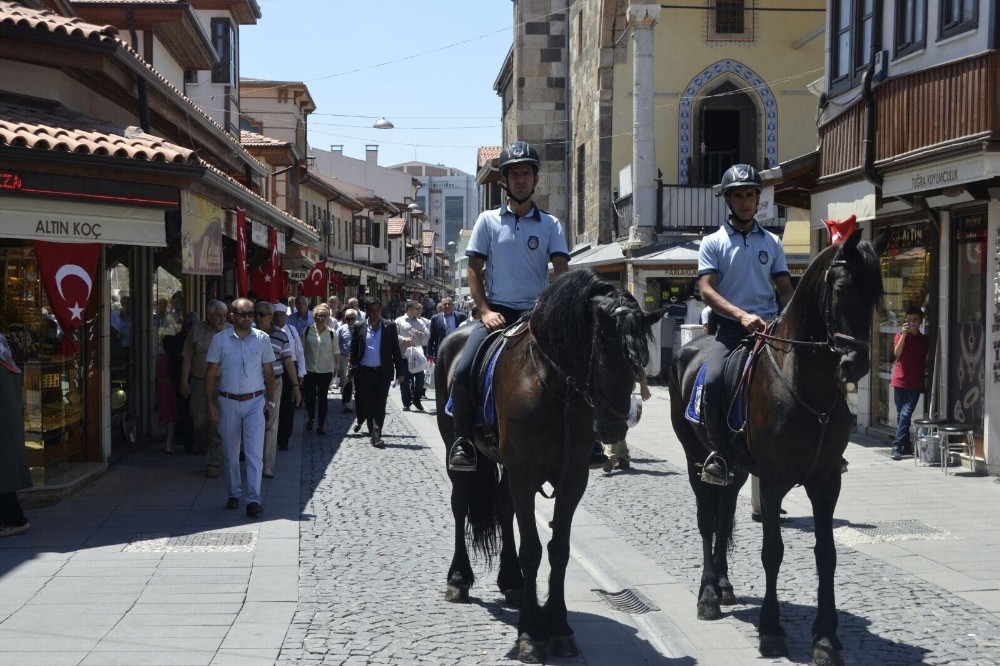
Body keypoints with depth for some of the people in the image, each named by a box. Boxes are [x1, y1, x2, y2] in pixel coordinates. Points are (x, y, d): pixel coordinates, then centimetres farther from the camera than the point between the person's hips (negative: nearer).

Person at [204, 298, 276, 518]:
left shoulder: (262, 339, 1)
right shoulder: (220, 339, -2)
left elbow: (268, 372, 8)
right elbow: (211, 373, 2)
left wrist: (270, 401, 4)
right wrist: (209, 402, -3)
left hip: (255, 402, -1)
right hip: (228, 402, 1)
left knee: (254, 452, -9)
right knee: (230, 453, 10)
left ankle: (253, 499, -11)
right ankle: (233, 494, 24)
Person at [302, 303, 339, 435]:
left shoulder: (331, 333, -1)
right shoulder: (307, 331, -2)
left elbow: (336, 353, 3)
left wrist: (337, 367, -2)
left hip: (325, 371, 0)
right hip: (309, 370, 0)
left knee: (322, 397, 6)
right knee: (309, 396, 4)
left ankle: (321, 424, 14)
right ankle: (310, 418, 31)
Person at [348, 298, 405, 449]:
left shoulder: (390, 327, 3)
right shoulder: (359, 327, 5)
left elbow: (396, 350, 4)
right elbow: (353, 351, 7)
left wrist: (399, 371, 0)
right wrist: (353, 371, 0)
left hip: (383, 373, -1)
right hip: (364, 372, 1)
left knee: (379, 405, -3)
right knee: (365, 403, 8)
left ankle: (376, 436, -1)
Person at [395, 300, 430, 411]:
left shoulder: (420, 321, 12)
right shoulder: (399, 321, 1)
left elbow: (428, 335, 8)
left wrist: (420, 333, -11)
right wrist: (404, 339, -18)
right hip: (404, 355, -3)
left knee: (420, 378, 2)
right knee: (405, 380, 3)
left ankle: (416, 400, 19)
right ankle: (406, 403, 12)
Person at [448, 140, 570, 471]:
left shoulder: (550, 225, 6)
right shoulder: (488, 220, 6)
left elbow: (561, 270, -2)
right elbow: (474, 269, 5)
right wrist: (485, 311, -7)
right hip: (496, 311, -1)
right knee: (463, 371, -22)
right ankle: (463, 443, -10)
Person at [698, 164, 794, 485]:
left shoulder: (772, 242, 16)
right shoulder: (713, 243, 6)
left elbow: (785, 289, 16)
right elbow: (707, 290, -6)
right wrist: (742, 315, -22)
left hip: (770, 325, 3)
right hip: (730, 327, -3)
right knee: (713, 380, -29)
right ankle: (720, 453, -14)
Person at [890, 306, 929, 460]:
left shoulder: (924, 340, 9)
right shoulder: (900, 336, 4)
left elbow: (926, 361, 17)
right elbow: (897, 353, -12)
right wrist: (904, 334, -20)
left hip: (915, 384, 0)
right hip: (900, 381, 0)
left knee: (905, 414, -11)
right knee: (901, 415, 6)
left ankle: (897, 447, -14)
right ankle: (906, 446, 15)